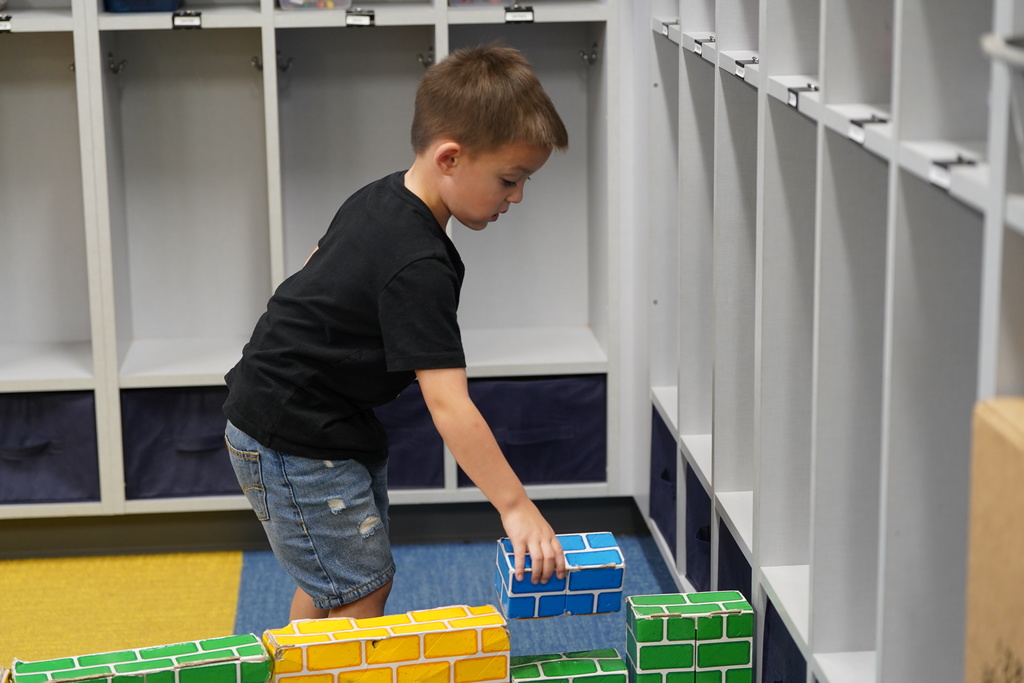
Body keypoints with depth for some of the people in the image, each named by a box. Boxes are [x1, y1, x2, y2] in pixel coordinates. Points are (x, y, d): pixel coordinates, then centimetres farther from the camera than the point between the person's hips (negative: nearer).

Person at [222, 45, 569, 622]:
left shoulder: (384, 197, 1)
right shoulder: (418, 268, -29)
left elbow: (320, 267, 18)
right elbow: (448, 403, -33)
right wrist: (515, 506, -31)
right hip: (295, 443, -10)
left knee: (329, 584, 20)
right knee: (361, 591, -7)